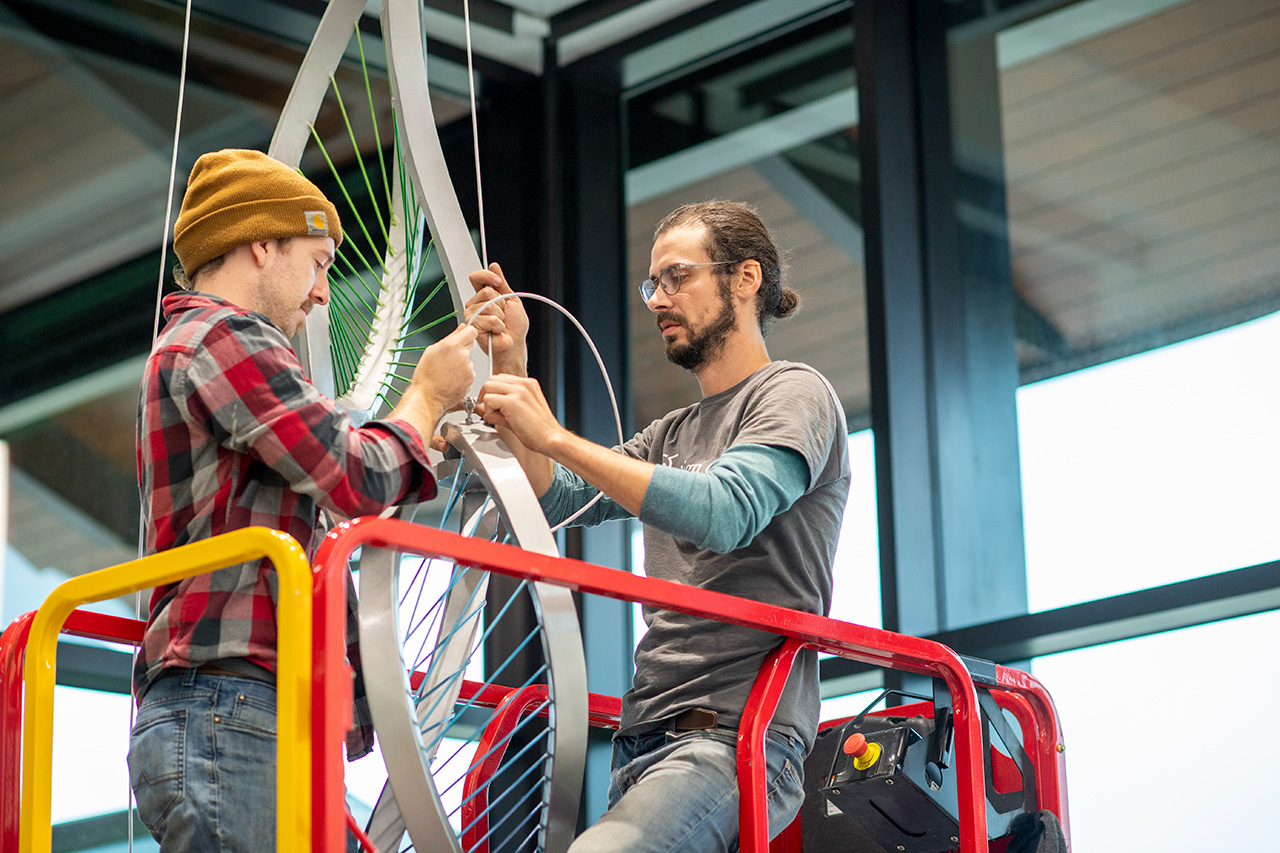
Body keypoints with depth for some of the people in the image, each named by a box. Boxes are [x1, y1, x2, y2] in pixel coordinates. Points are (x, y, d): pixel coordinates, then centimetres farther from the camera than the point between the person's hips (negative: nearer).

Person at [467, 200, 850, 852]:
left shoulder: (795, 394, 2)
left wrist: (555, 437, -15)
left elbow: (723, 514, -16)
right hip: (644, 738, 8)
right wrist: (511, 363, 10)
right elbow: (552, 500, 19)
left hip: (736, 736, -8)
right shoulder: (671, 435, 28)